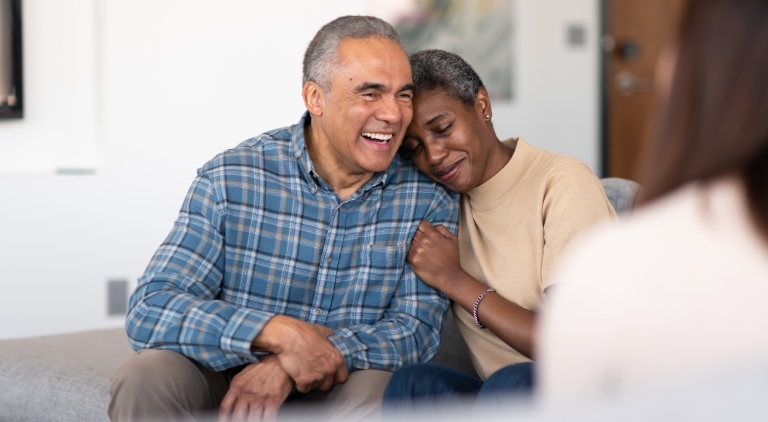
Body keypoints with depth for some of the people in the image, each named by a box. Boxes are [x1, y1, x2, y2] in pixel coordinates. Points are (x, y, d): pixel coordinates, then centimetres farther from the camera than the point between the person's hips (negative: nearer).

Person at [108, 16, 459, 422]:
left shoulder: (429, 196, -4)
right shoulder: (229, 179, -10)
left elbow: (418, 328, -11)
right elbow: (151, 311, -15)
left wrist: (291, 365, -26)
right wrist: (279, 332, -31)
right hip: (226, 381, 0)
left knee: (379, 387, -33)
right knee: (146, 377, -29)